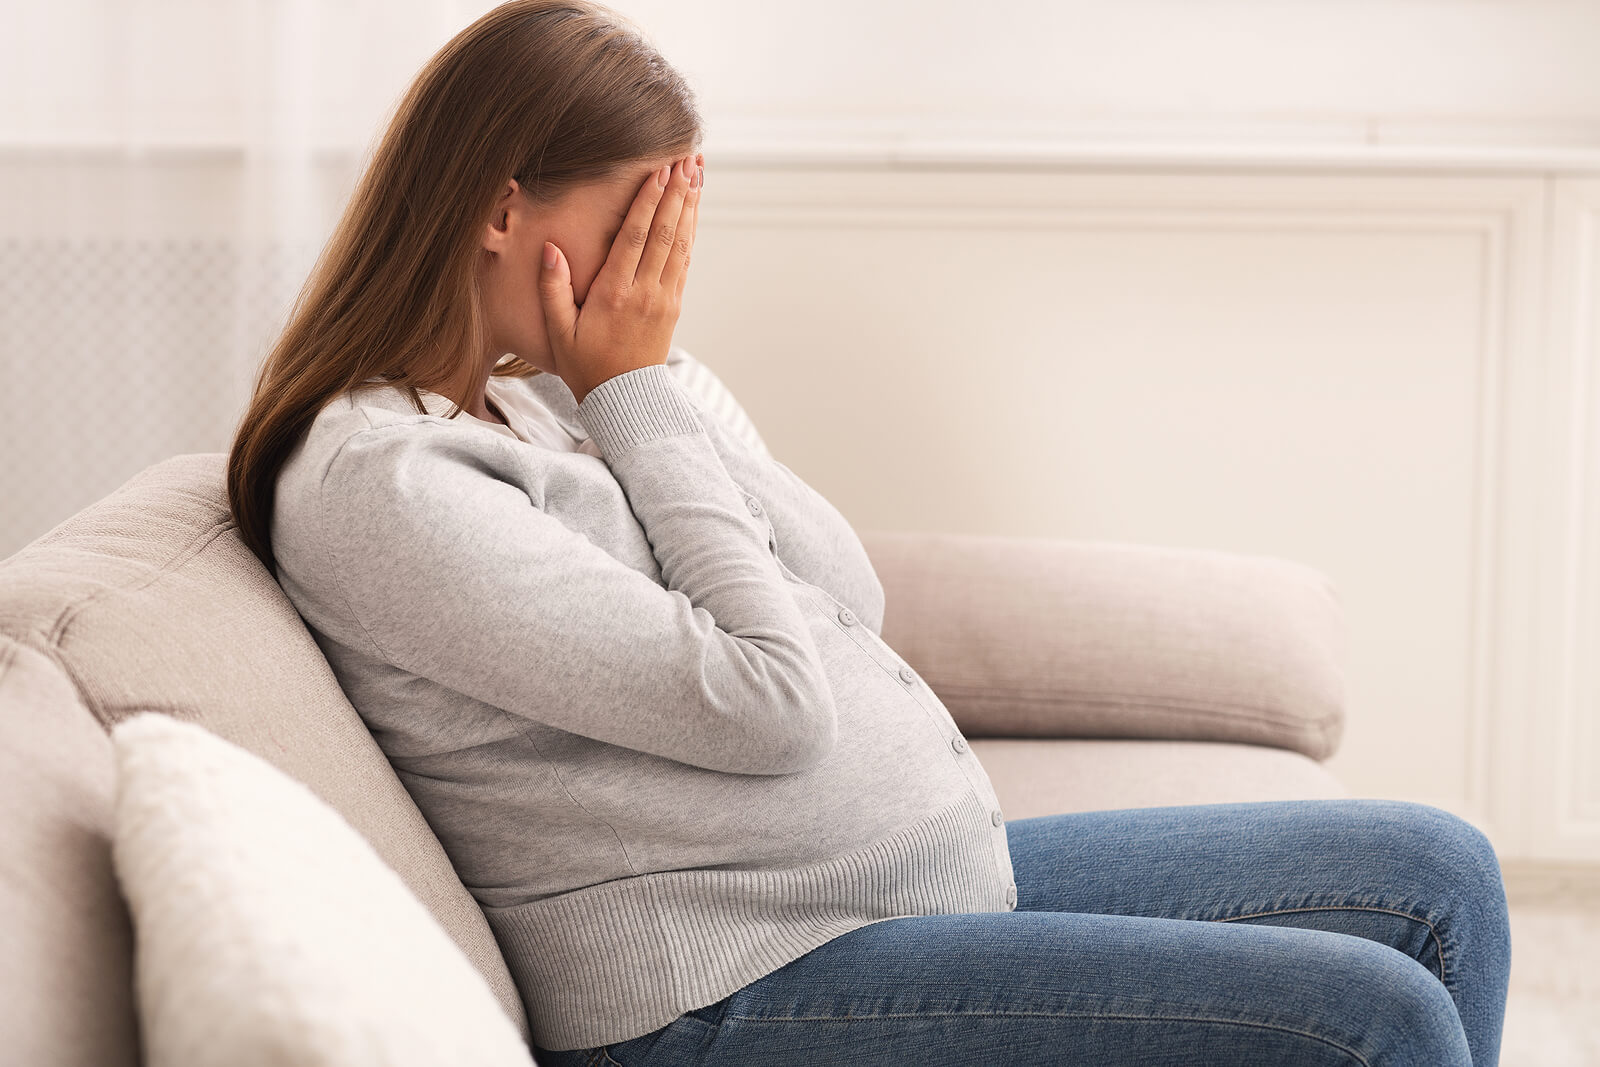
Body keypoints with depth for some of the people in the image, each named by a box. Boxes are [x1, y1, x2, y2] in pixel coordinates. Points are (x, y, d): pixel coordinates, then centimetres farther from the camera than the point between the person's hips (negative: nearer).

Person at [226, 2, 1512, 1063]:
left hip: (943, 865, 9)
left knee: (1436, 877, 8)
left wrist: (659, 385, -3)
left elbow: (851, 601, 5)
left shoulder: (592, 383, 11)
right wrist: (640, 399, -11)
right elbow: (767, 701, -20)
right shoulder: (377, 477, -16)